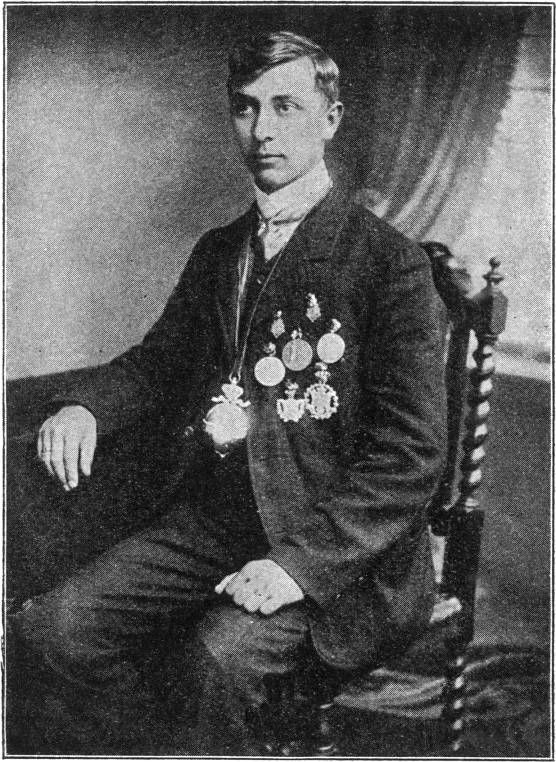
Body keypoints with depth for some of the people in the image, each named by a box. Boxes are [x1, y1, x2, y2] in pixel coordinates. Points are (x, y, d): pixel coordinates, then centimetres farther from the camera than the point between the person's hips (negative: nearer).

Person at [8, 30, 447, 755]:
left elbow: (413, 449, -13)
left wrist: (304, 562, -21)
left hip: (331, 541, -5)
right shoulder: (218, 252, 13)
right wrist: (84, 406, -3)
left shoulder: (389, 262, -9)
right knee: (55, 626, -9)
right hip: (208, 523, 6)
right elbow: (161, 359, 21)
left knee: (221, 655, -30)